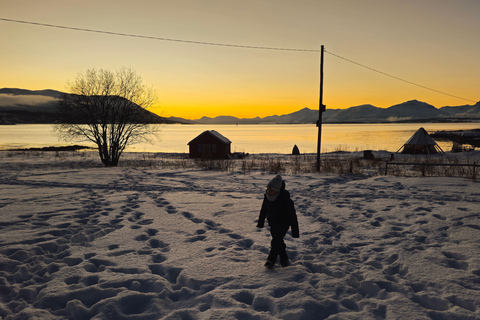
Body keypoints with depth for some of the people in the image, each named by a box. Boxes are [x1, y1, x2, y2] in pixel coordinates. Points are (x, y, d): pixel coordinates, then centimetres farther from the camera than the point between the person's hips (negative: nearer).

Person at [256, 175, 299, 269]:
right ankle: (284, 260, 28)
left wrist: (295, 231, -17)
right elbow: (264, 210, 9)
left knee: (276, 241, -18)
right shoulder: (267, 197, -9)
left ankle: (271, 261, -15)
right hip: (272, 222, 6)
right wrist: (260, 222, 18)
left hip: (283, 223, -6)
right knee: (278, 242, 12)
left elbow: (292, 216, -20)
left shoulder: (286, 200, -26)